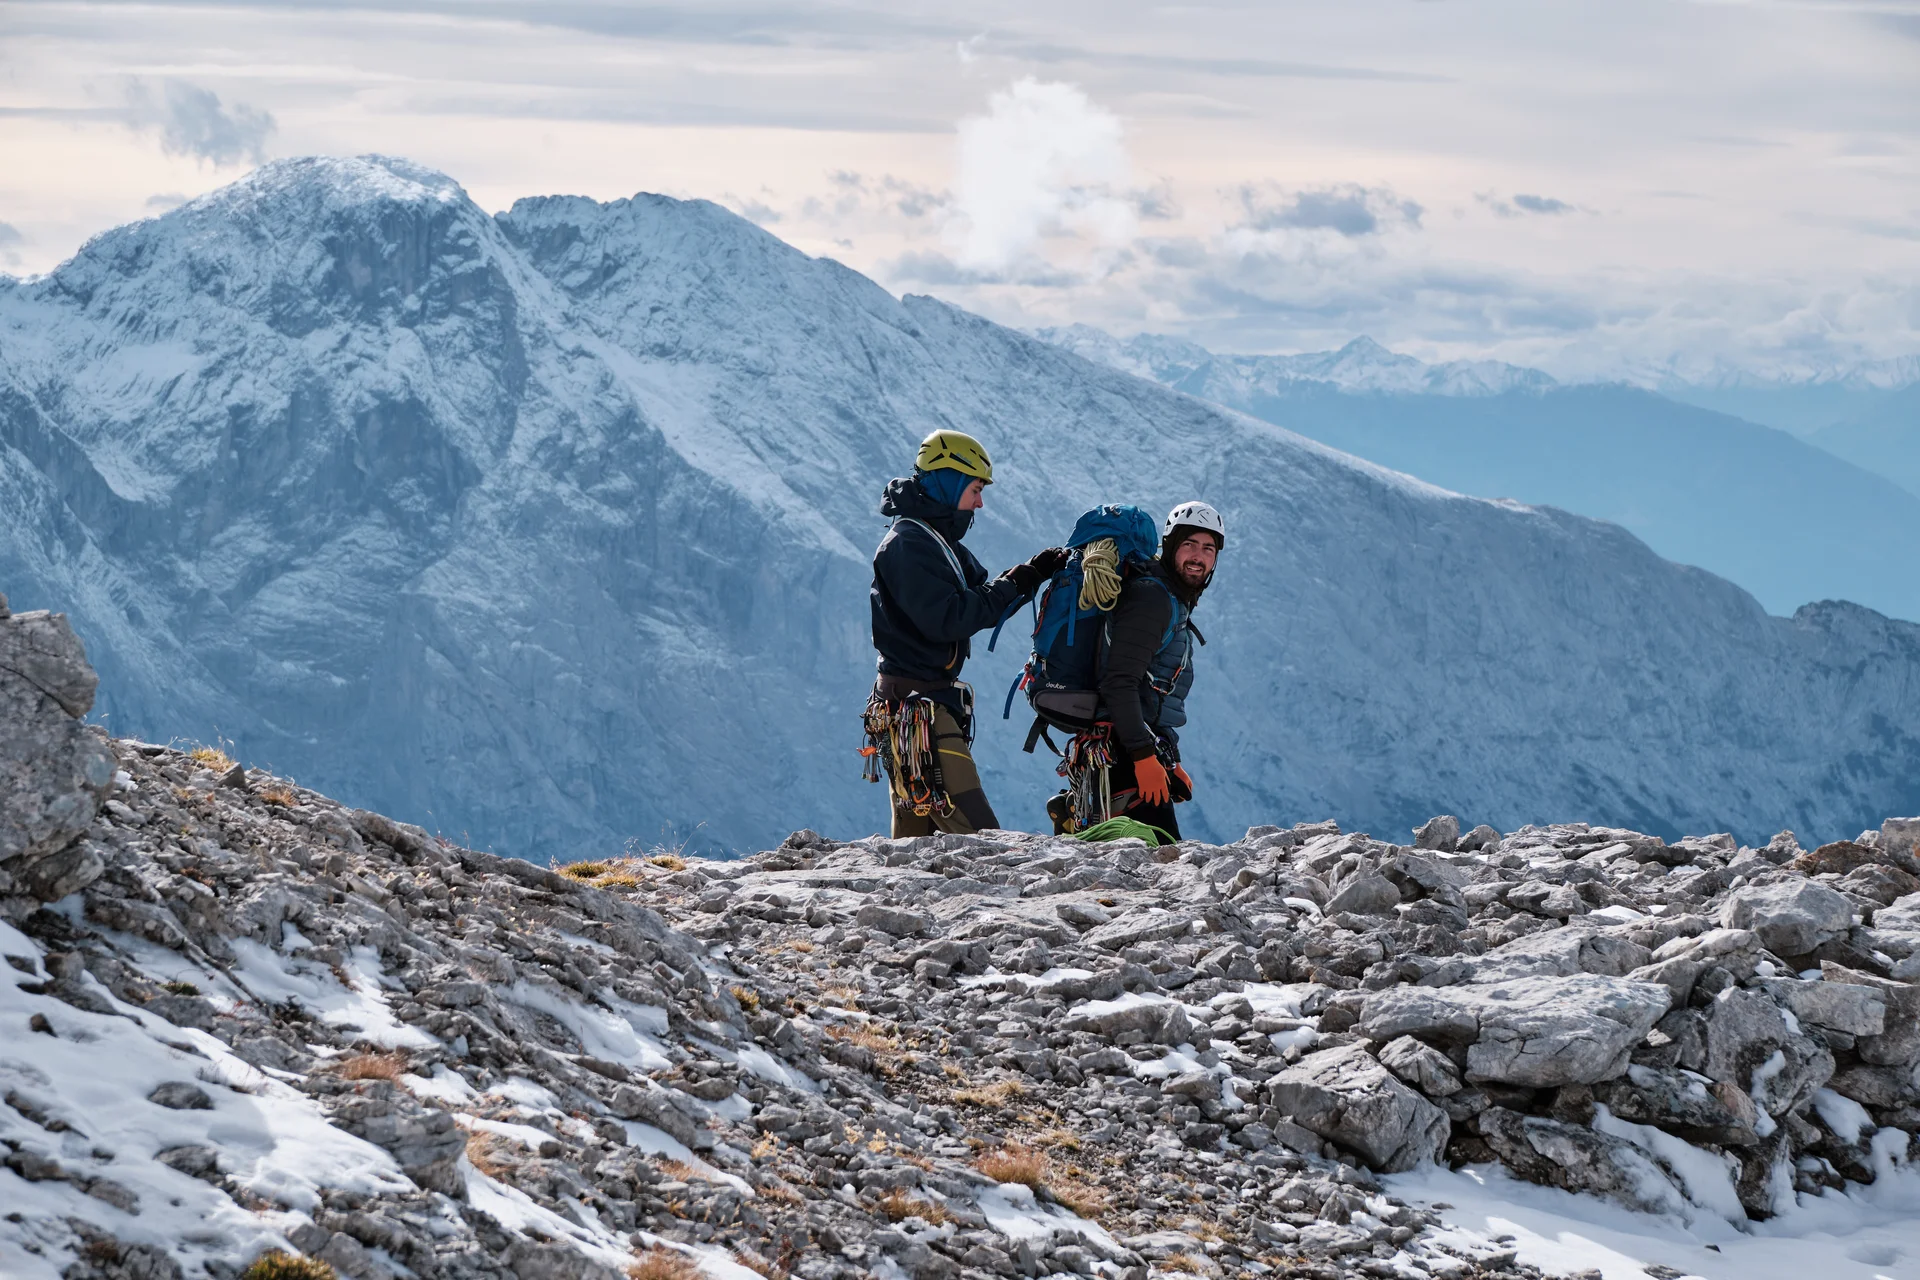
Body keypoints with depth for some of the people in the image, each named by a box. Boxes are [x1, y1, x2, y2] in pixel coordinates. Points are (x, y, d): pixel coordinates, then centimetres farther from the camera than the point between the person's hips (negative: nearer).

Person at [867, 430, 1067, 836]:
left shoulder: (938, 542, 19)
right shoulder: (908, 544, -13)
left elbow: (984, 603, 18)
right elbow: (946, 619, -22)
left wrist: (1033, 573, 3)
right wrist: (1013, 585, -15)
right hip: (916, 707, -11)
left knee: (915, 839, 9)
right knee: (977, 835, -17)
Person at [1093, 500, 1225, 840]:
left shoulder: (1175, 604, 22)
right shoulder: (1151, 596, -10)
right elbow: (1119, 684, -20)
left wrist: (1170, 763, 27)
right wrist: (1145, 756, -24)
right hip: (1126, 754, -10)